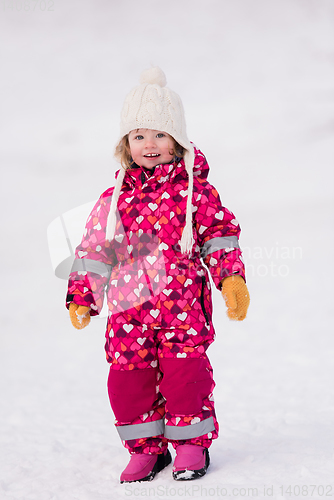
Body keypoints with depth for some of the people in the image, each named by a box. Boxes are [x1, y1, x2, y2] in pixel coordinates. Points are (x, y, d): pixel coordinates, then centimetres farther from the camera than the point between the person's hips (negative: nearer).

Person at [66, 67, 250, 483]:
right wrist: (81, 298, 10)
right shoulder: (114, 199, 9)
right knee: (128, 377, 1)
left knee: (184, 371, -6)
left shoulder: (194, 190, 2)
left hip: (183, 303, -3)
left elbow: (219, 235, 5)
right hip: (129, 308, 3)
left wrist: (231, 277, -5)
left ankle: (191, 443, 15)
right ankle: (146, 447, 19)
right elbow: (94, 250, 13)